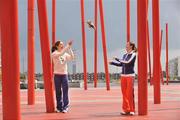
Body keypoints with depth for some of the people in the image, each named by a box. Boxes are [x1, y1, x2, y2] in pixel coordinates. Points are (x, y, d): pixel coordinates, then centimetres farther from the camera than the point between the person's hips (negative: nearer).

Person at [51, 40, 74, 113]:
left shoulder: (65, 54, 9)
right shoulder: (54, 54, -5)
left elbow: (72, 57, -5)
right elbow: (61, 54, -24)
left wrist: (69, 48, -11)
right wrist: (68, 46, -24)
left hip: (64, 74, 3)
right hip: (57, 74, -3)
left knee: (65, 90, -6)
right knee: (58, 91, 4)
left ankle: (65, 107, -5)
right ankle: (59, 107, 13)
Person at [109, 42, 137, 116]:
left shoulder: (133, 55, -7)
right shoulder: (125, 55, 14)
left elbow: (127, 62, -21)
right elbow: (121, 64, 25)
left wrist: (117, 59, -15)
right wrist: (112, 63, 15)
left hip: (130, 76, -6)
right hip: (123, 76, 7)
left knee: (130, 93, -7)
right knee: (124, 93, 4)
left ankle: (132, 110, 0)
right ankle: (126, 110, 10)